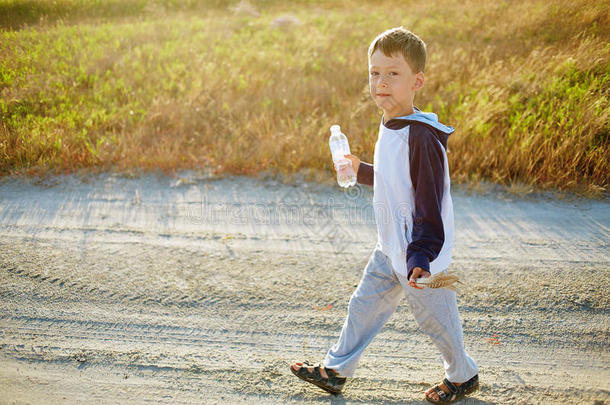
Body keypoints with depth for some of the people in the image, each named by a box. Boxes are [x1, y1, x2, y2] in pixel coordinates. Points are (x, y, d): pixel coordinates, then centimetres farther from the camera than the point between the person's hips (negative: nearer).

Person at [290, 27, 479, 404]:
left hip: (421, 256, -9)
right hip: (390, 249, 9)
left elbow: (429, 201, -25)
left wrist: (421, 257, -29)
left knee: (436, 319, 10)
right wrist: (360, 170, 23)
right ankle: (335, 371, 34)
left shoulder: (421, 137, -25)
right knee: (364, 306, 18)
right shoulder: (390, 126, 4)